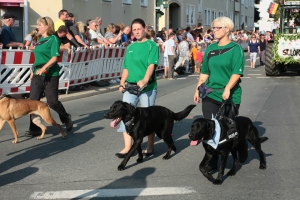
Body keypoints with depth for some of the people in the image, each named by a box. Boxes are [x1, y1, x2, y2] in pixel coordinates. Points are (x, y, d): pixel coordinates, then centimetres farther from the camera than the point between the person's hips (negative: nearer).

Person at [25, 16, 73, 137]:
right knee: (33, 100, -1)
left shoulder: (53, 39, -9)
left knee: (52, 102, 0)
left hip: (51, 75, -7)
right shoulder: (40, 40, 14)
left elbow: (55, 58, -18)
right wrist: (33, 70, 19)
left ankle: (66, 119, 27)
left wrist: (43, 69, -27)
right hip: (37, 75, 7)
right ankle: (35, 129, 6)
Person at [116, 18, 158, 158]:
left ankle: (150, 146, 18)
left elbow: (151, 65, -16)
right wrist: (122, 83, 4)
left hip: (147, 87, -5)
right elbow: (126, 68, 17)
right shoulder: (130, 47, 14)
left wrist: (144, 80, -30)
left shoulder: (151, 45, -3)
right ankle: (128, 147, 6)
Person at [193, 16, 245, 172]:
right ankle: (211, 162, 7)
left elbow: (237, 73, -14)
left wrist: (227, 89, -26)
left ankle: (241, 153, 30)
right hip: (210, 95, 4)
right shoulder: (210, 49, 11)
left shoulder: (235, 49, -5)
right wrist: (198, 89, 12)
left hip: (230, 96, -4)